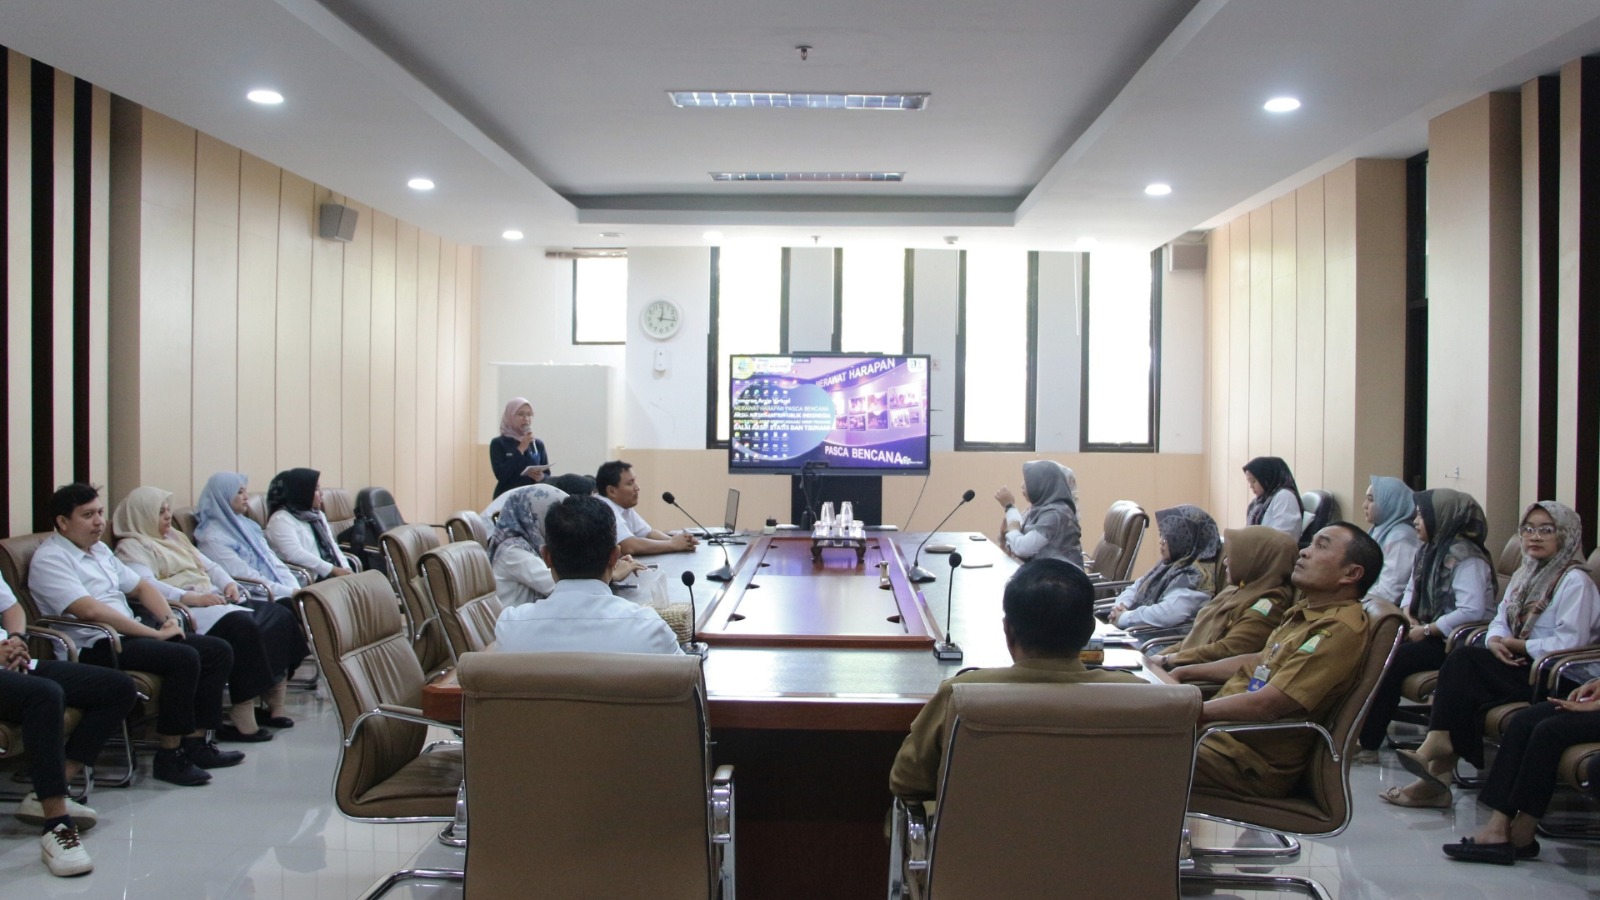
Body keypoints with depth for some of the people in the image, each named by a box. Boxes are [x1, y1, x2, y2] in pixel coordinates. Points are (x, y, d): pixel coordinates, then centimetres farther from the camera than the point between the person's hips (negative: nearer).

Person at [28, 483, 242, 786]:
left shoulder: (100, 550, 19)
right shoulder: (49, 559, -10)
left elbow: (141, 587, 24)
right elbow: (90, 610, -22)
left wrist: (169, 619, 3)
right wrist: (155, 633, -21)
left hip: (129, 635, 10)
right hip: (93, 648, -9)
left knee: (218, 650, -1)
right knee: (183, 657, -29)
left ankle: (195, 743, 0)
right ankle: (169, 756, -20)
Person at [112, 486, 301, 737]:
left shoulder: (175, 537, 27)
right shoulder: (132, 547, 0)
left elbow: (209, 566, 26)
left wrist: (229, 583, 4)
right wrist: (192, 598, -27)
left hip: (213, 599, 9)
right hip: (183, 609, -9)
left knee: (278, 615, -11)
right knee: (242, 625, -33)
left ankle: (275, 703, -13)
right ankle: (243, 718, -31)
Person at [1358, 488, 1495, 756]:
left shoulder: (1464, 556, -15)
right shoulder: (1430, 551, 15)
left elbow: (1472, 611, -26)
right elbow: (1412, 590, 23)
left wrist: (1426, 631, -18)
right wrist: (1408, 616, 1)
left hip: (1453, 642, -9)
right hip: (1429, 635, 9)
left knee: (1390, 660, -24)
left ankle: (1368, 742, -19)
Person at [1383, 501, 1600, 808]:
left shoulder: (1574, 581, -6)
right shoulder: (1524, 575, 21)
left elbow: (1570, 643, -17)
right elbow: (1499, 621, 16)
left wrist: (1516, 645, -12)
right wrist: (1496, 642, -8)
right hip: (1520, 667, 7)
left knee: (1463, 660, -24)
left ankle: (1439, 745, -19)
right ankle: (1440, 766, -26)